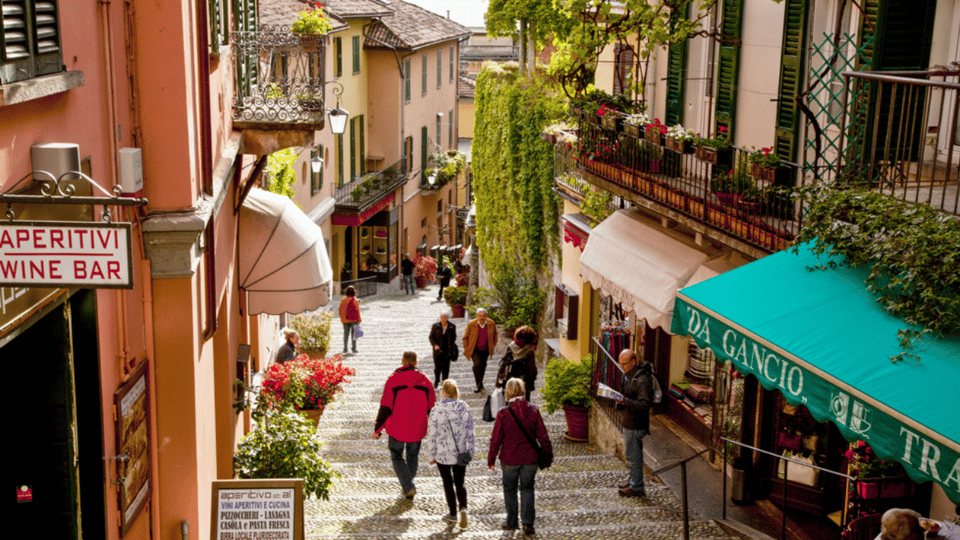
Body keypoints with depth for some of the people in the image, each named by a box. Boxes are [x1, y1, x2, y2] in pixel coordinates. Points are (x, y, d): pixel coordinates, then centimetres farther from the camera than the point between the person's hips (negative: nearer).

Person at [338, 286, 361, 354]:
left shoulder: (343, 300, 1)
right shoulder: (355, 301, -11)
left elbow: (340, 310, 4)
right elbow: (357, 311, -10)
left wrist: (341, 319, 13)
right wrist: (359, 320, -3)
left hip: (345, 320, 3)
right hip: (353, 320, -3)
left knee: (346, 334, 7)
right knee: (354, 334, 5)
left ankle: (345, 348, 4)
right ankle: (354, 349, 6)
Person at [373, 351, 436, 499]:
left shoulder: (393, 379, -12)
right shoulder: (424, 381, -4)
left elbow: (385, 407, -12)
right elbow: (432, 406, 4)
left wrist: (377, 429, -5)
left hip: (396, 429, -2)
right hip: (417, 429, 2)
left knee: (397, 456, 14)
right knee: (413, 456, 21)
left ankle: (408, 487, -1)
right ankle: (408, 486, 29)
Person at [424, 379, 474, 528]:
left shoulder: (437, 411, -17)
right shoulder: (465, 409, -6)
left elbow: (432, 435, -12)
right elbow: (470, 432, 1)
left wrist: (431, 456, 0)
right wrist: (469, 452, 12)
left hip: (443, 454, -3)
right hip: (461, 453, 3)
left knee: (448, 483, 13)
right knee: (459, 483, 15)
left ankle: (453, 514, 21)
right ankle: (463, 507, -7)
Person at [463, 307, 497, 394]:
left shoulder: (491, 324, -10)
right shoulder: (471, 324, -16)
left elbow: (495, 334, 10)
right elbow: (465, 337, -2)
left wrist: (493, 345, 9)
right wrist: (467, 349, -4)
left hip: (485, 350, 3)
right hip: (475, 349, -3)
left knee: (483, 366, 16)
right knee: (477, 364, -21)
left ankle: (480, 381, 42)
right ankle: (479, 386, -10)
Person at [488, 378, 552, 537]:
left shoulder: (503, 414, -14)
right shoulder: (533, 411, -8)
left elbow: (496, 439, -8)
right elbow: (543, 436, -2)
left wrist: (491, 459, 4)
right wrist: (548, 453, 13)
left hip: (509, 459, -2)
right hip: (530, 458, 2)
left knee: (510, 489, 16)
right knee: (527, 489, 15)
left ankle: (512, 523, 26)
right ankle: (528, 523, 6)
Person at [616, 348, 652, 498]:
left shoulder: (642, 380, -23)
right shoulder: (628, 374, 8)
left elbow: (645, 404, -28)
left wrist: (626, 401, -35)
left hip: (635, 425, -10)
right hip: (628, 422, 10)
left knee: (633, 456, -1)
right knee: (631, 455, 20)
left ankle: (637, 488, 10)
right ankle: (633, 481, 32)